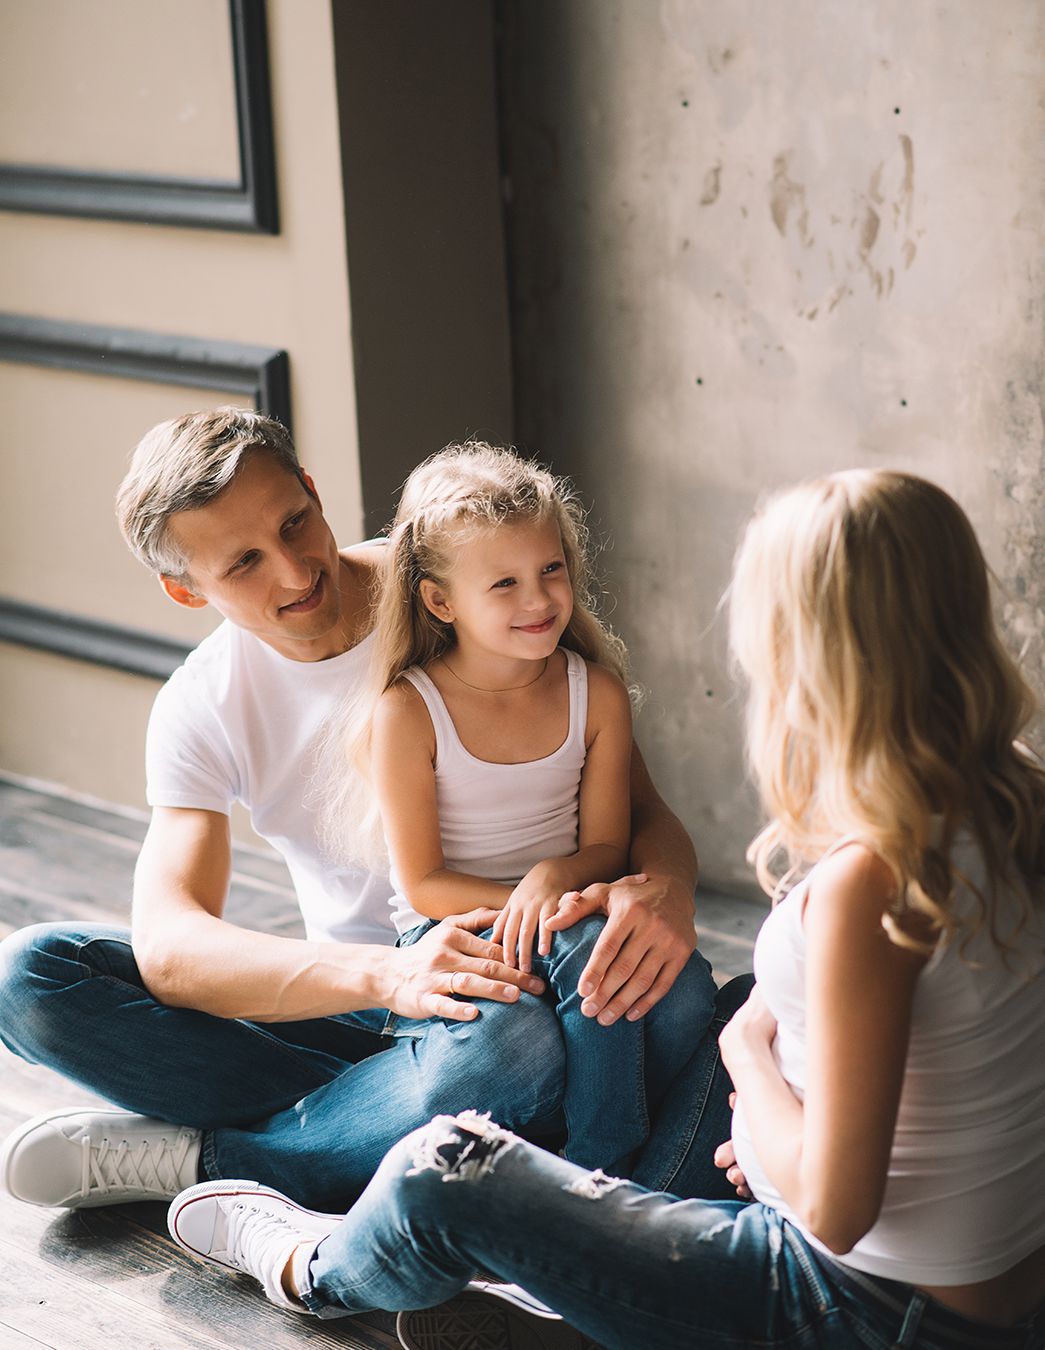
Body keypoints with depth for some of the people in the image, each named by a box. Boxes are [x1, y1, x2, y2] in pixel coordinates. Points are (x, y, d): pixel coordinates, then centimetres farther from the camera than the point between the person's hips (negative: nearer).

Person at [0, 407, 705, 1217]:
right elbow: (166, 945, -19)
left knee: (515, 1045, -41)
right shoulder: (201, 708, -4)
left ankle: (192, 1160, -21)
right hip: (349, 1010, 3)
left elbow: (640, 808, -7)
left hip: (508, 992, -3)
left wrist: (664, 887, -34)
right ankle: (400, 1114, -21)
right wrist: (384, 974, -37)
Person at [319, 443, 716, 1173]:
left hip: (563, 905, 4)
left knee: (686, 993, -26)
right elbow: (423, 886, -10)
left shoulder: (597, 693, -2)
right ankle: (603, 1174, -18)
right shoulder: (406, 712, -13)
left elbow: (606, 846, 1)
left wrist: (553, 879, -22)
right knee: (587, 946, -34)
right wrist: (531, 905, -24)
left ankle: (610, 1171, -7)